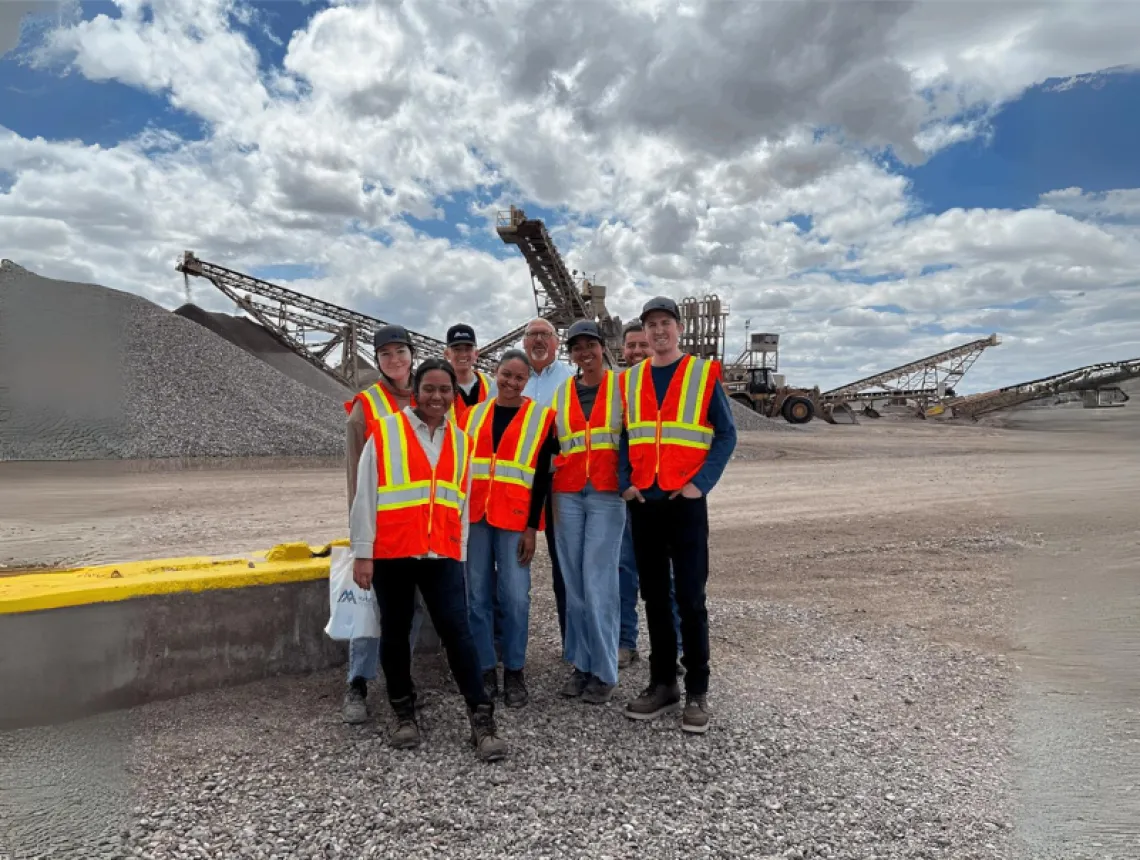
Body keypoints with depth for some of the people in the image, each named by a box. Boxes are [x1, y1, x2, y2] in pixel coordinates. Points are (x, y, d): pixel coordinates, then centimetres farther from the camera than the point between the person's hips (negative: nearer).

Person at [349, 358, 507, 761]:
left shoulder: (460, 441, 11)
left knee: (457, 631, -3)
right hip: (391, 553, -2)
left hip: (441, 554, 2)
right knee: (395, 633, 10)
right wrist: (362, 552, -5)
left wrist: (459, 553, 13)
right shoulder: (384, 432, -2)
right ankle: (404, 714, 27)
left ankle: (482, 719, 4)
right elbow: (364, 495, -2)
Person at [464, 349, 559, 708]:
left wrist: (531, 526, -6)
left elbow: (541, 476, -1)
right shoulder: (473, 414, 11)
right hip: (473, 516, 3)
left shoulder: (541, 417, 2)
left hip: (514, 519, -3)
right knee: (477, 596, 6)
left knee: (515, 597, -3)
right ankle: (486, 669, 18)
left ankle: (514, 672, 13)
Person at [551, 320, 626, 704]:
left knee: (599, 583, -5)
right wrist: (553, 492, 12)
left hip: (607, 495, -4)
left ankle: (604, 671, 7)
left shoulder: (620, 386, 2)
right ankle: (581, 664, 19)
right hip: (568, 495, 4)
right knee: (574, 583, 8)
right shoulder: (562, 392, 12)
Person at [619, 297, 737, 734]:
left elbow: (726, 435, -2)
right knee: (655, 596, 10)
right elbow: (623, 438, 13)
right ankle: (662, 684, 22)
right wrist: (625, 483, -1)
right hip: (643, 503, 4)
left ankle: (697, 692, 12)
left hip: (686, 502, -4)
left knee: (690, 598, -1)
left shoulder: (705, 374, 0)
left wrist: (700, 484, -12)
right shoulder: (629, 380, 11)